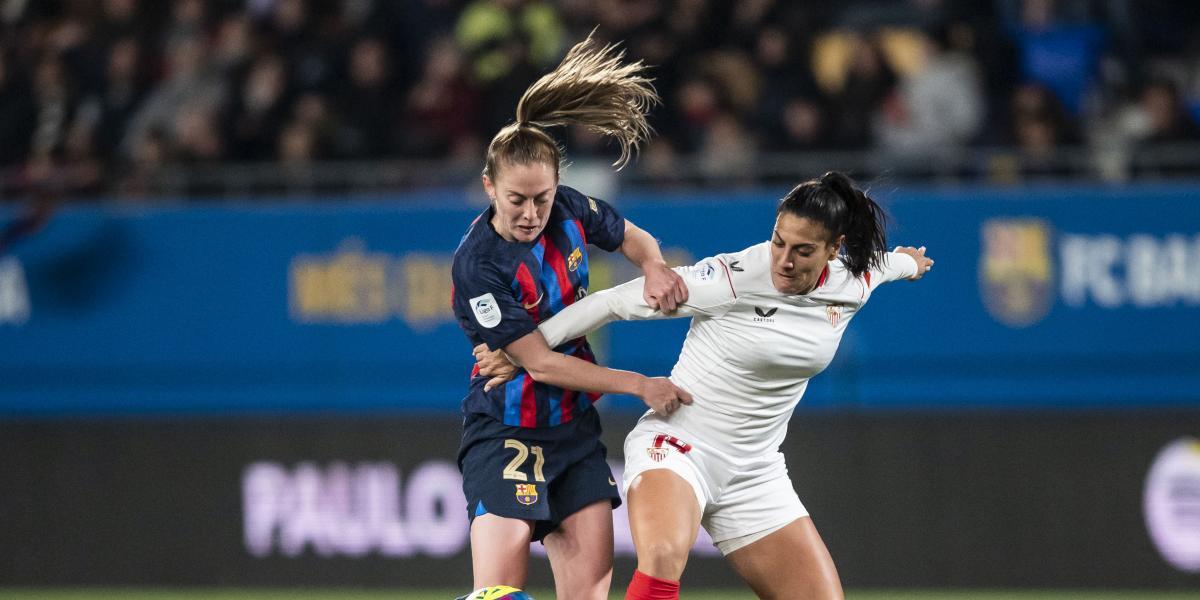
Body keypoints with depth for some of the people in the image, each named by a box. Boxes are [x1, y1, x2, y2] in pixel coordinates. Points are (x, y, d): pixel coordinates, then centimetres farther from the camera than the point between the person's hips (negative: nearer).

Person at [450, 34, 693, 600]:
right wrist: (639, 384, -17)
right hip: (506, 433, -6)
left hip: (575, 425, 6)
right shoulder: (477, 266, -21)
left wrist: (654, 267, -5)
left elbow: (632, 237, 19)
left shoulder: (571, 210, -3)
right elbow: (541, 363, -18)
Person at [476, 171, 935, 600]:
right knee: (662, 558, -36)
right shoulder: (731, 279, -21)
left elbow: (881, 263, 24)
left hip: (755, 471, 6)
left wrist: (905, 262, 47)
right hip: (677, 450, -6)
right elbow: (614, 301, -14)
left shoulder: (852, 284, -4)